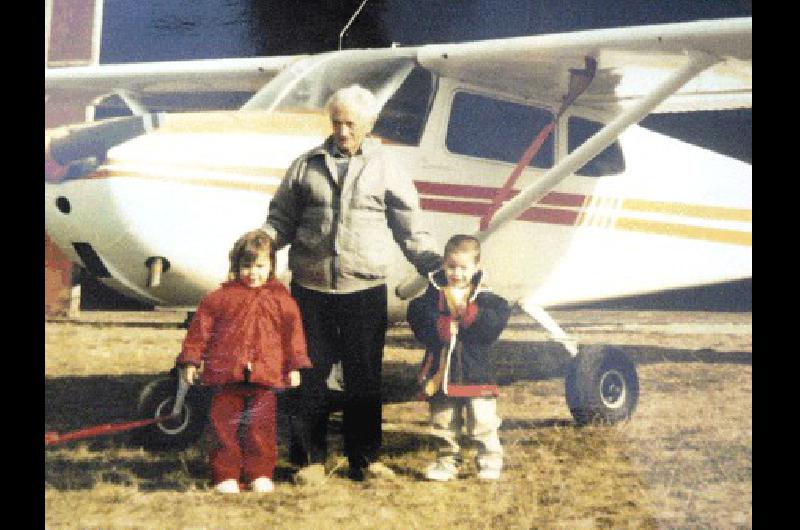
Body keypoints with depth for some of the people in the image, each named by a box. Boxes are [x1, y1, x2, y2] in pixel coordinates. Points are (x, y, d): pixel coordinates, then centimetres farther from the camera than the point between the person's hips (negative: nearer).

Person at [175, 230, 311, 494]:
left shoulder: (281, 299, 6)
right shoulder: (221, 297, 4)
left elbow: (293, 331, 9)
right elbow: (200, 327, 6)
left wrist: (294, 366, 5)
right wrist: (190, 360, 4)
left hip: (265, 374, 0)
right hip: (226, 374, 0)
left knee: (262, 426, 3)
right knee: (223, 425, 2)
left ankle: (261, 474, 14)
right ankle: (225, 475, 9)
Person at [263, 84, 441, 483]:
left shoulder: (385, 169, 7)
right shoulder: (306, 166, 9)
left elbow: (411, 230, 8)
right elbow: (282, 219, 11)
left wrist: (436, 267, -4)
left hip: (365, 289, 0)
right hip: (311, 288, 1)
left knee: (364, 375, 5)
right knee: (311, 374, 4)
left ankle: (365, 458, 16)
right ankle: (310, 459, 14)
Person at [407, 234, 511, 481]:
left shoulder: (485, 298, -2)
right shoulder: (432, 294, -2)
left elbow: (496, 320, -17)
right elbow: (419, 323, -14)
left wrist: (467, 309, -24)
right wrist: (444, 326, -26)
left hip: (476, 374, -1)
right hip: (441, 373, 2)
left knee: (484, 424, -1)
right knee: (445, 425, 13)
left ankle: (490, 461, 12)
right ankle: (447, 461, 26)